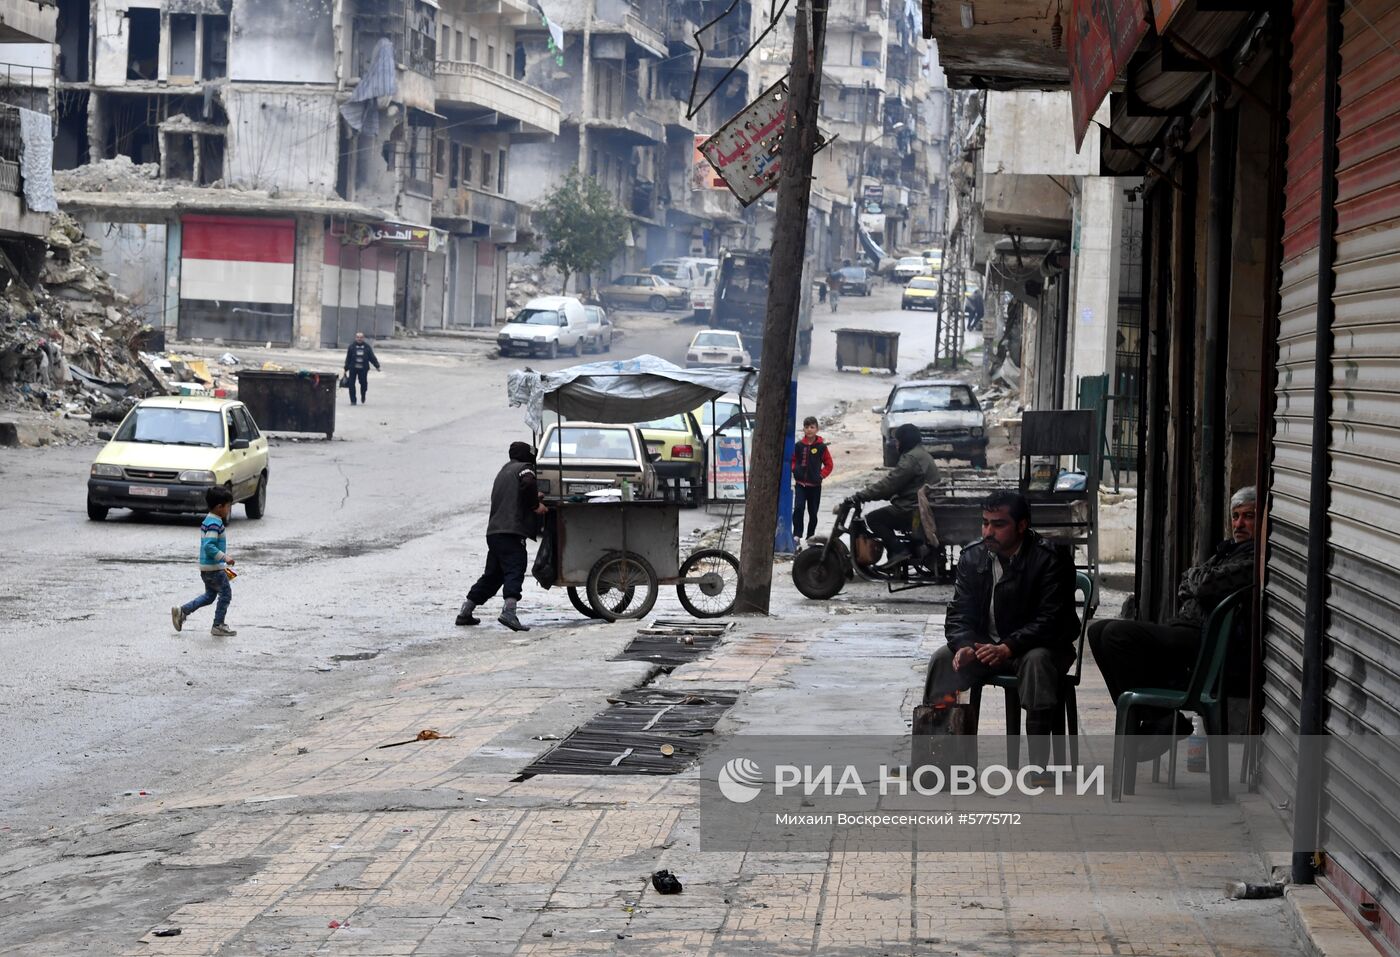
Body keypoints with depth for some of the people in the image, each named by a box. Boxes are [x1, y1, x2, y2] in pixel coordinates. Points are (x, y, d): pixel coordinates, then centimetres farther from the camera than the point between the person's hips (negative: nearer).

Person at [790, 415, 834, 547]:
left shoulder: (821, 447, -4)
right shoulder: (799, 445, -1)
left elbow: (829, 464, 6)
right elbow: (792, 460, 13)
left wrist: (821, 475, -4)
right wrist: (794, 471, -2)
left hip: (815, 485, 0)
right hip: (800, 483, 0)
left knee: (813, 513, 9)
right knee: (798, 508, -18)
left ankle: (811, 537, 23)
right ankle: (797, 536, -18)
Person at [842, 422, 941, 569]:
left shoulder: (911, 458, -15)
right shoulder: (922, 454, 19)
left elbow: (888, 484, -18)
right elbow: (895, 483, 23)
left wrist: (859, 497, -16)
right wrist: (867, 494, 21)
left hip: (914, 510, -11)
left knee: (873, 518, -9)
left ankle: (898, 551, -17)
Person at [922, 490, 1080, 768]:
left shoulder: (1050, 560, -16)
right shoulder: (972, 557, 0)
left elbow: (1052, 620, -23)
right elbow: (959, 613, -1)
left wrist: (1007, 649, -35)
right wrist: (964, 647, -24)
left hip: (1038, 646, -4)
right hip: (986, 644, 5)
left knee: (1037, 661, -37)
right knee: (943, 658, -19)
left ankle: (1038, 765, -38)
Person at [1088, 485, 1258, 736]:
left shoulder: (1255, 557, -9)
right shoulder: (1228, 549, 24)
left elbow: (1207, 585, -18)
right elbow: (1185, 590, 24)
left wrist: (1195, 574, 5)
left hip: (1207, 642, -11)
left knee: (1118, 633, -24)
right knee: (1099, 631, 5)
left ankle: (1158, 722, -16)